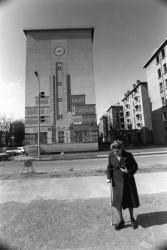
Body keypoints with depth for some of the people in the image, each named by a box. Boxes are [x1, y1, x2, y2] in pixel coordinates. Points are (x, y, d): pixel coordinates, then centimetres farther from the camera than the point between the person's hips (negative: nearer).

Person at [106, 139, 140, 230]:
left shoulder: (128, 155, -16)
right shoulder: (111, 155, -11)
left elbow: (135, 166, -6)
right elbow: (109, 167, 2)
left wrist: (128, 171, -23)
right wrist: (109, 177, -7)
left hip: (128, 180, -1)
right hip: (117, 180, 1)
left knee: (130, 199, 15)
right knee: (117, 201, 6)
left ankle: (132, 218, 41)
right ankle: (121, 221, 28)